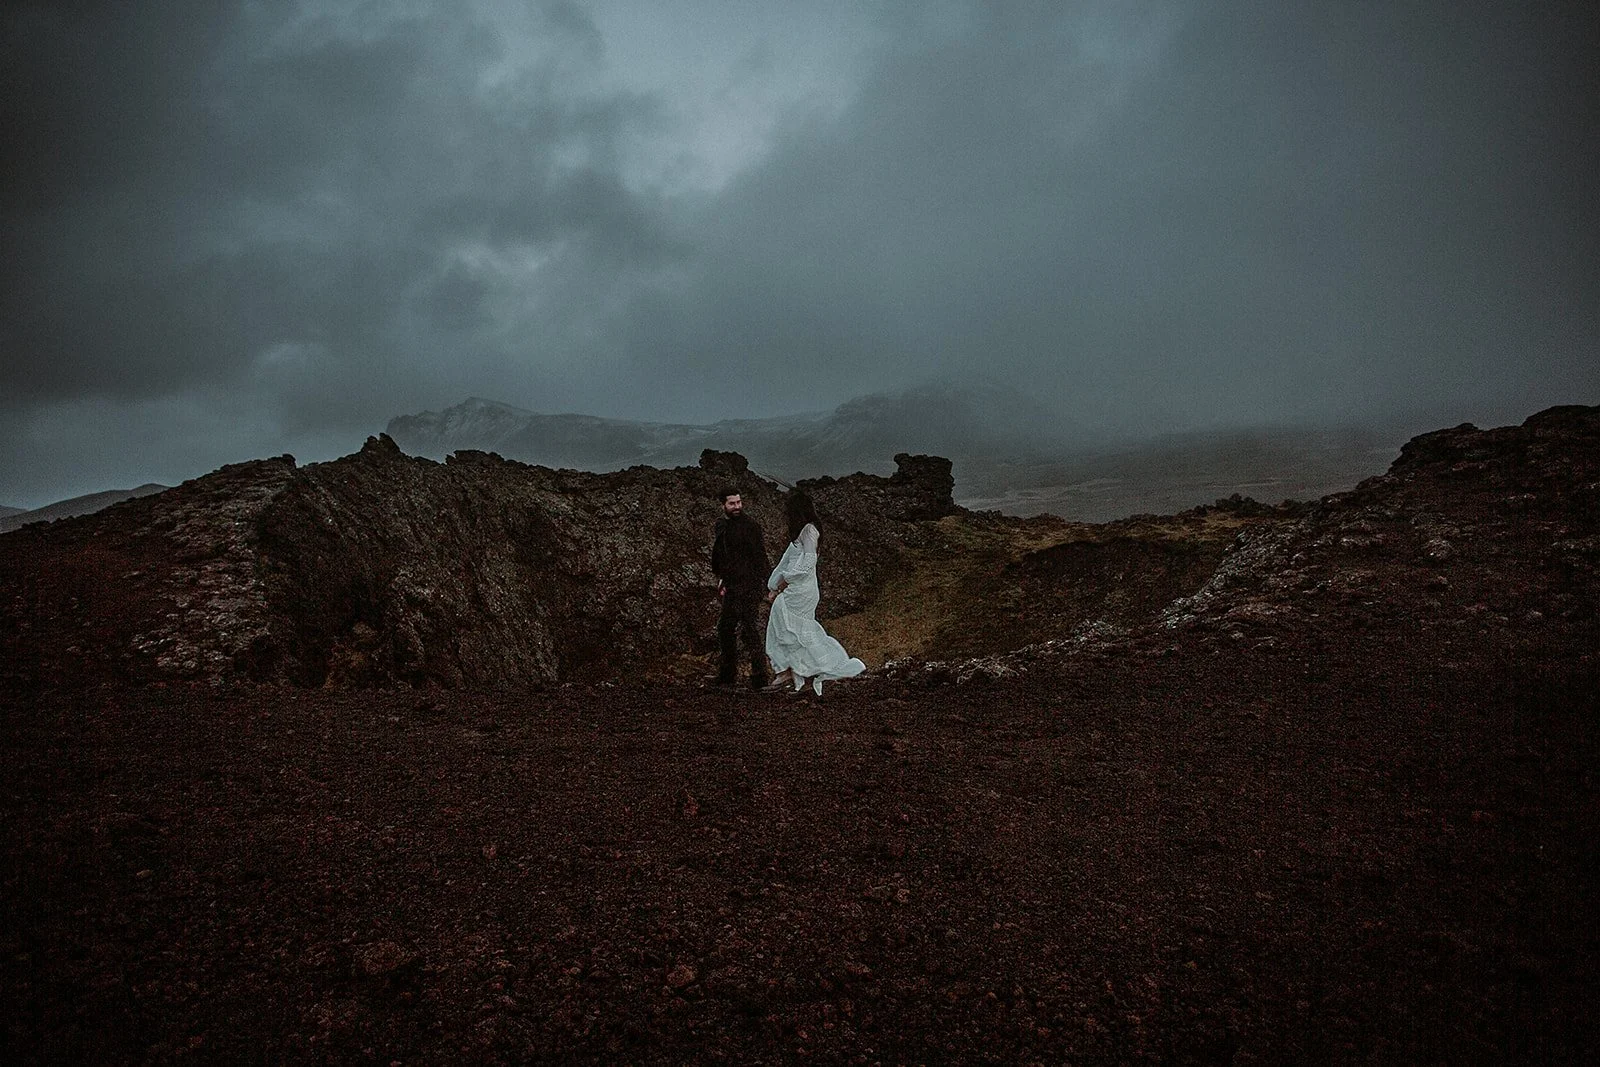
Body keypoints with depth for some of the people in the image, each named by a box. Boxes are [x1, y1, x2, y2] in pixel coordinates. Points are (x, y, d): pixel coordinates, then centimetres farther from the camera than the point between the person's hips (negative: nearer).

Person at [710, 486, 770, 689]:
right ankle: (728, 674, 28)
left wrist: (755, 586, -18)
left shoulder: (751, 526, -11)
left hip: (748, 588, -8)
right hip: (731, 588, 8)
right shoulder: (721, 525, 11)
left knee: (749, 631, -9)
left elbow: (760, 558, -13)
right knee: (725, 629, 15)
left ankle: (760, 678, -3)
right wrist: (721, 578, 18)